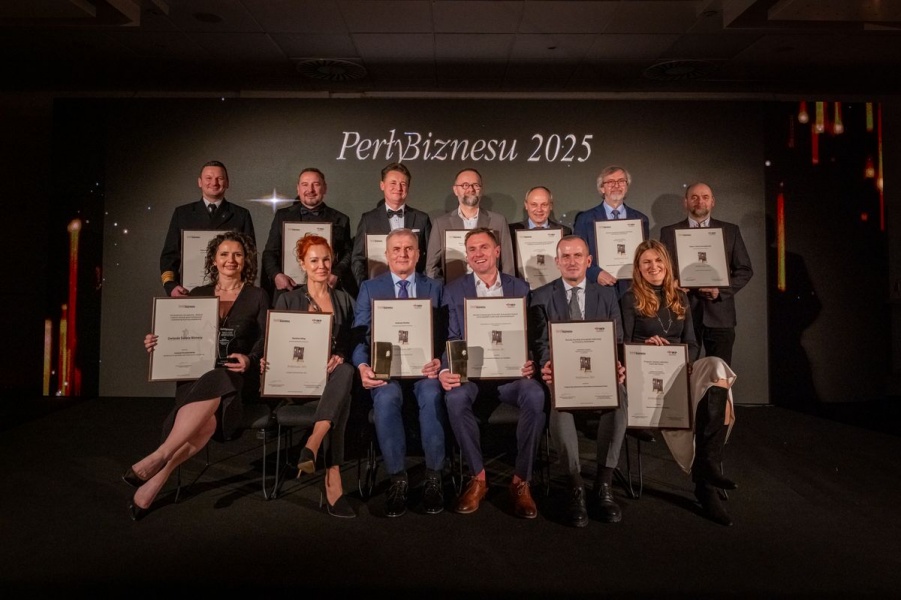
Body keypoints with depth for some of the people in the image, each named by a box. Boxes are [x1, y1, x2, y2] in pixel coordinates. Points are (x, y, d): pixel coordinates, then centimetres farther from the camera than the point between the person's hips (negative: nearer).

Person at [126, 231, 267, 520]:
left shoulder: (257, 297, 9)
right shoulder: (198, 294, 17)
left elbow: (265, 341, 1)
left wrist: (250, 360, -19)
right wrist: (156, 343, -8)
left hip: (236, 378, -1)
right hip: (195, 374, 2)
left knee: (212, 389, -38)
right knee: (206, 419, -33)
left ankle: (157, 460, -31)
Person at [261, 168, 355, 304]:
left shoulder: (340, 220, 11)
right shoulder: (282, 216, 13)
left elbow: (347, 254, 7)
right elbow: (270, 252, 11)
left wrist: (336, 274, -11)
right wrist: (276, 275, -6)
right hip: (288, 289, 1)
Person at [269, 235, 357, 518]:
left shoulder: (344, 299, 17)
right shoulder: (288, 300, 10)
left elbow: (353, 341, 12)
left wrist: (340, 357, -11)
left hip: (336, 371, 2)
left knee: (345, 373, -37)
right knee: (342, 385, -36)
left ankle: (312, 446, -43)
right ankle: (333, 479, -38)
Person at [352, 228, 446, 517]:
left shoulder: (434, 288, 15)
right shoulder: (369, 288, 15)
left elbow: (445, 332, 3)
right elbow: (360, 333, 4)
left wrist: (439, 360, -18)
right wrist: (363, 366, -16)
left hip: (425, 366, 0)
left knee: (431, 395, -33)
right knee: (387, 398, -33)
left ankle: (433, 478, -15)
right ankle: (397, 478, -16)